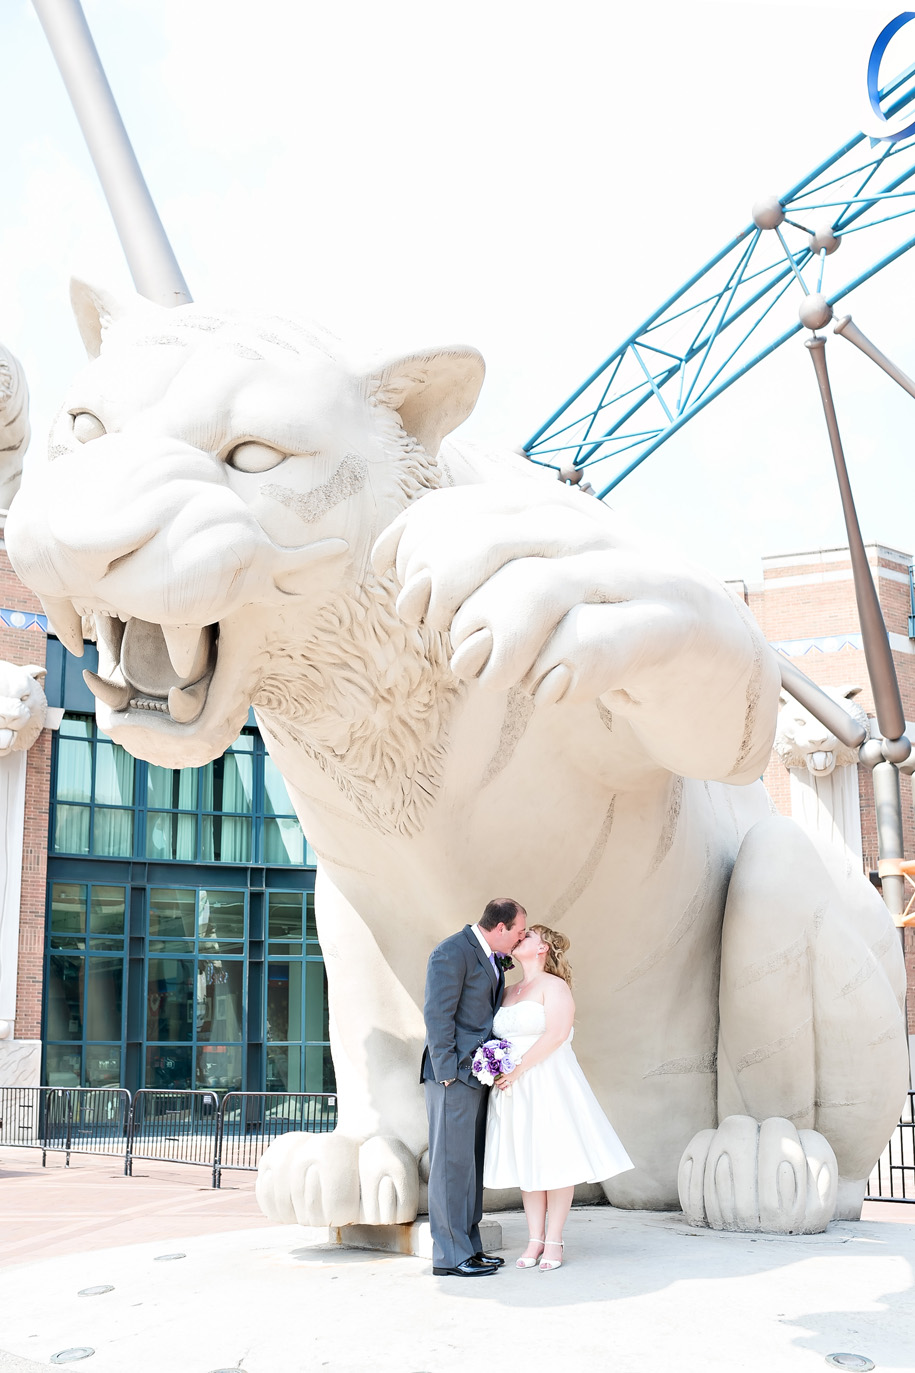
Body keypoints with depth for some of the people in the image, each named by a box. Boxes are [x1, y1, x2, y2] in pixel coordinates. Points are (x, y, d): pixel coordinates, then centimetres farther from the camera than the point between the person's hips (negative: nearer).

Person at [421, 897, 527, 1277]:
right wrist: (447, 1071, -17)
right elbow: (437, 1015, -16)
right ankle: (449, 1256, -1)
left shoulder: (492, 957, 16)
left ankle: (469, 1247, 19)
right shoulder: (452, 952, -13)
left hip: (479, 1075, 9)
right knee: (452, 1162, -5)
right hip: (455, 1074, -9)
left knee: (471, 1163, 12)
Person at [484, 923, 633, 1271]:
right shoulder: (508, 992, 16)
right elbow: (497, 1037, 19)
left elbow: (556, 1034, -17)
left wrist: (518, 1069, -18)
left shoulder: (554, 986, -5)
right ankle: (534, 1239, 11)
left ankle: (553, 1240, 3)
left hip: (547, 1082, -6)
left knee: (554, 1158, -2)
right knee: (527, 1161, 7)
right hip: (513, 1086, 6)